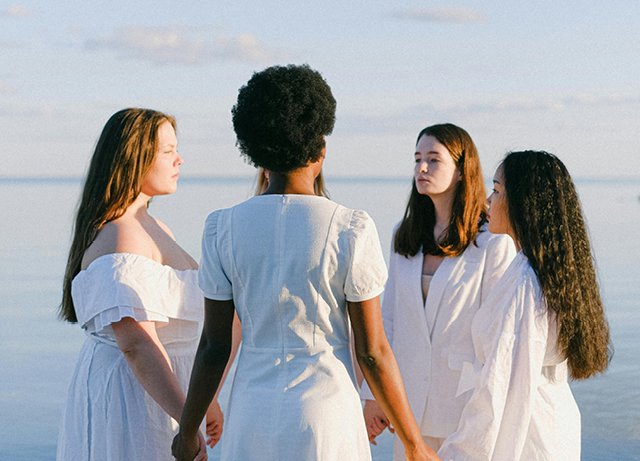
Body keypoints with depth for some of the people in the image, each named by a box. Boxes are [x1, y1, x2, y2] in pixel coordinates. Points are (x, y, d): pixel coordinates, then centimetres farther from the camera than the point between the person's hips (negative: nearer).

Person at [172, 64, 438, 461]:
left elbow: (214, 346, 1)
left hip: (253, 413, 2)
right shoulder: (351, 229, -9)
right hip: (326, 413, -2)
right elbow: (372, 352, -7)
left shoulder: (224, 228, -2)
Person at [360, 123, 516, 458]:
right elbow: (388, 318, 9)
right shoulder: (405, 236, 8)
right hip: (411, 406, 5)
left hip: (468, 406, -5)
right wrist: (373, 395, 5)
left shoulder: (493, 242, -10)